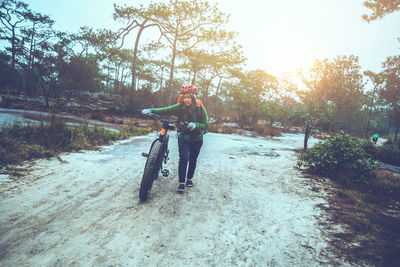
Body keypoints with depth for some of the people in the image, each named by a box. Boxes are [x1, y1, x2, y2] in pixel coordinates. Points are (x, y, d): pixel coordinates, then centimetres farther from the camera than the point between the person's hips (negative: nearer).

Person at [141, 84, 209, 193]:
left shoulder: (200, 108, -12)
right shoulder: (180, 107, -10)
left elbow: (205, 124, -13)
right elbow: (166, 110, -19)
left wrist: (195, 125, -32)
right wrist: (151, 110, -31)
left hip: (196, 139, 1)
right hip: (183, 137, -1)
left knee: (193, 160, 13)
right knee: (184, 158, -15)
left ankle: (189, 178, 35)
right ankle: (181, 182, -2)